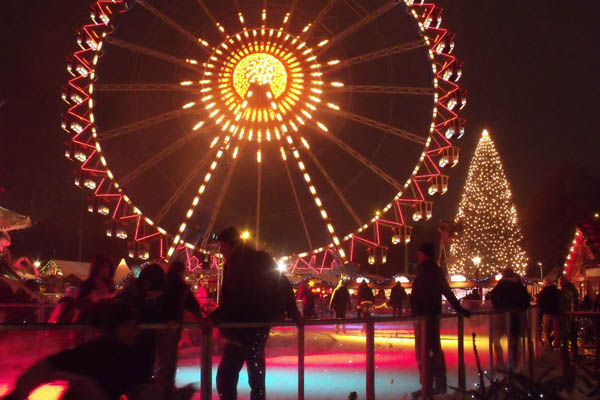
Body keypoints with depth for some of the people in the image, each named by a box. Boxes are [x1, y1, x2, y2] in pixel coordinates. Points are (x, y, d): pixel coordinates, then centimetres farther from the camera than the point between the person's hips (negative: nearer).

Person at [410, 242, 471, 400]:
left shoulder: (426, 270, -13)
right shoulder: (436, 270, 15)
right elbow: (447, 291, 18)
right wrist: (459, 309, 23)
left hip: (424, 316, -10)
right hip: (433, 315, 10)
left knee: (423, 352, -5)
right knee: (435, 350, 16)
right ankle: (440, 385, 24)